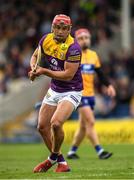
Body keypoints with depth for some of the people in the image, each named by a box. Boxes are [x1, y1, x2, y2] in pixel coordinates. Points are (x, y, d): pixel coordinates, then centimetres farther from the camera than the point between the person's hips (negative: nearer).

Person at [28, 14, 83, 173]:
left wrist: (44, 71, -24)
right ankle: (61, 161, 25)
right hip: (54, 90, 8)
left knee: (56, 123, -25)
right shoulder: (46, 40, -4)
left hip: (71, 92, -7)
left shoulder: (73, 48, -24)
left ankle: (54, 156, 3)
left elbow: (68, 75, -27)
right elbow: (35, 56, 13)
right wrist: (34, 68, -8)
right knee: (42, 127, 9)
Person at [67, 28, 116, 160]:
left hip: (90, 94, 7)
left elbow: (100, 73, 16)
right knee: (90, 122, -15)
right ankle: (100, 151, -17)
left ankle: (72, 152, 21)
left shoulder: (93, 55, 12)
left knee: (83, 126, 9)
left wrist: (108, 85, 4)